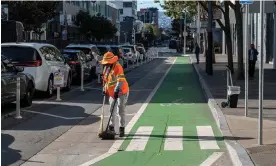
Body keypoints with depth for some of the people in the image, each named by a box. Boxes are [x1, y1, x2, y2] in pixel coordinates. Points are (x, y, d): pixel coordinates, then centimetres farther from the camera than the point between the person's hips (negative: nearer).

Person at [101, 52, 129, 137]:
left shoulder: (117, 67, -19)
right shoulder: (106, 68, 8)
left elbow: (120, 80, -28)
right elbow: (105, 79, 22)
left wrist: (116, 90, -34)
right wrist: (104, 89, 16)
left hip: (121, 92, -9)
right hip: (112, 93, 9)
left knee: (121, 111, -8)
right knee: (112, 110, 15)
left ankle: (122, 129, -2)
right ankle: (111, 127, 27)